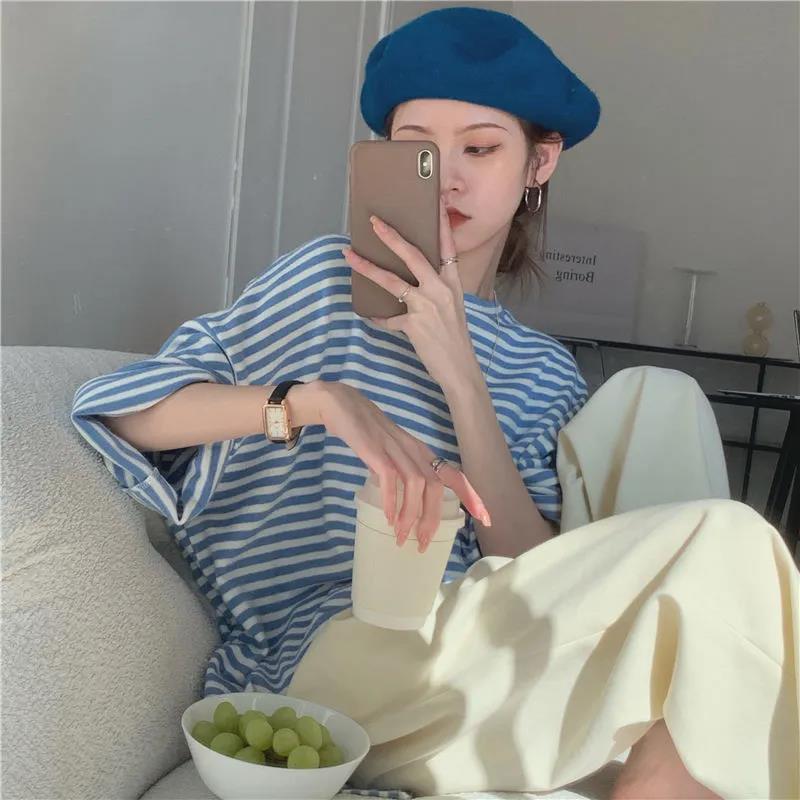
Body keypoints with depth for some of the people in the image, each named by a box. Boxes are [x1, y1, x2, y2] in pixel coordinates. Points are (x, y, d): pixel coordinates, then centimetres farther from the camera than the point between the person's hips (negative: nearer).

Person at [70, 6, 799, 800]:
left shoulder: (543, 372, 11)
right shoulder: (333, 279, 0)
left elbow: (536, 579, -4)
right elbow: (123, 404, -10)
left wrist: (461, 375, -15)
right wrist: (324, 399, -26)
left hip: (463, 662, 5)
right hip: (326, 655, -4)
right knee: (725, 544, -17)